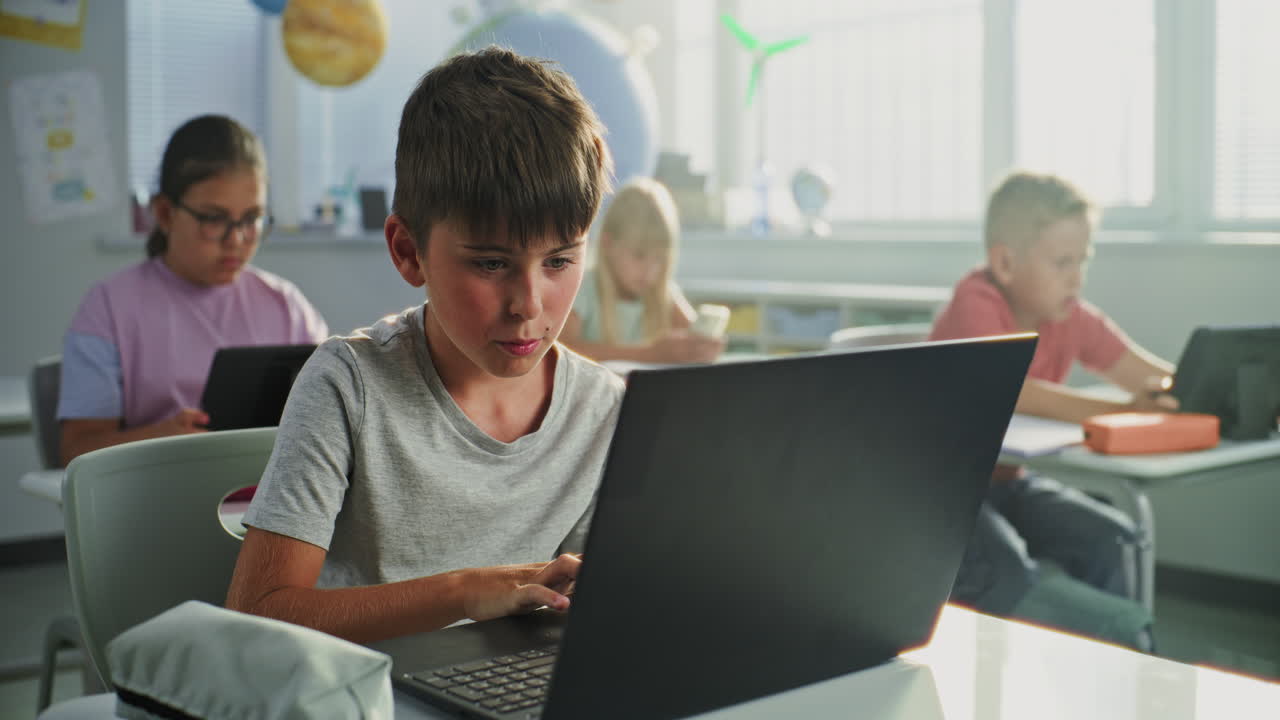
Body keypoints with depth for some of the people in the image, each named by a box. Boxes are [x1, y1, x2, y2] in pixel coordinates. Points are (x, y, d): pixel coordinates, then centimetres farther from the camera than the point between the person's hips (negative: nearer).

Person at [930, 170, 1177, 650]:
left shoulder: (1073, 319, 1)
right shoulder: (976, 305, -19)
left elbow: (1161, 380, -5)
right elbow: (1011, 393, -34)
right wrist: (1124, 410, -42)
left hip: (1002, 482, 6)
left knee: (1110, 540, -15)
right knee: (1003, 574, -31)